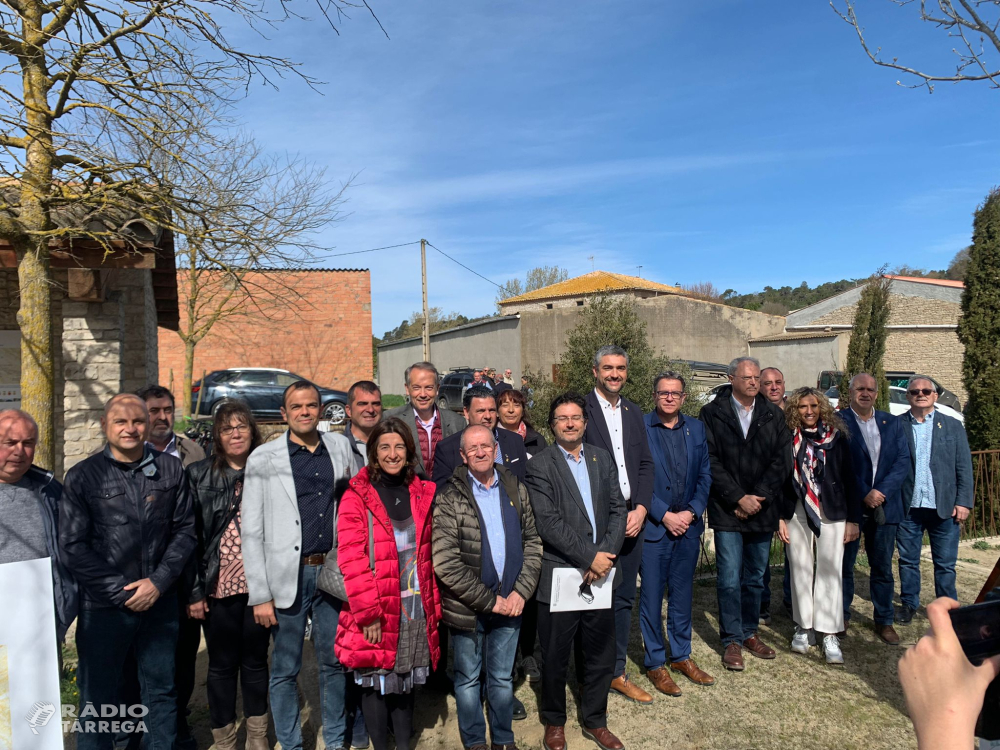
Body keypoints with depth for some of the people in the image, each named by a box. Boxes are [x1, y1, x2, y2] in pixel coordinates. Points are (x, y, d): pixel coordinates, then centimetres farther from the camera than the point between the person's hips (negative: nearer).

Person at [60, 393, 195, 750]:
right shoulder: (83, 475, -3)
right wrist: (120, 590, -10)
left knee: (161, 690, 15)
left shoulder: (170, 469, 2)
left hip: (160, 601, 2)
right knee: (98, 696, 12)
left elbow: (185, 530, 4)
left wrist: (158, 582, -7)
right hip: (104, 607, -2)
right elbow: (72, 545, -6)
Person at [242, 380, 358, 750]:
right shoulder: (263, 459, -4)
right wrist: (260, 595, -8)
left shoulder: (340, 446, 4)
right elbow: (251, 532, -4)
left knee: (335, 662, 14)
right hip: (288, 576, -2)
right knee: (285, 670, 10)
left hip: (332, 571, 3)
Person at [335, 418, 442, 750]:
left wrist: (434, 604, 7)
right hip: (377, 614, -4)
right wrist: (368, 613, -16)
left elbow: (427, 555, 10)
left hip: (415, 607, 4)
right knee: (376, 684, 8)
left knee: (405, 682, 17)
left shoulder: (422, 494, 6)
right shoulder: (356, 497, -8)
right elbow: (351, 560, -14)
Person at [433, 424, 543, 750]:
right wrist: (488, 601, -13)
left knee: (502, 677, 18)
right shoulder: (448, 496, -12)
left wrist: (521, 591, -7)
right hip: (467, 609, -3)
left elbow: (532, 541, 5)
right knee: (468, 679, 15)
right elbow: (444, 561, -16)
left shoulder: (515, 488, 2)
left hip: (510, 603, 3)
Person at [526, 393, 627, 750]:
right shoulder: (539, 466, -7)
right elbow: (548, 522, -15)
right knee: (556, 657, 11)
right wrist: (590, 557, -17)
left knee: (600, 655, 15)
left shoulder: (603, 458, 8)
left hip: (601, 573, 4)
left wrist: (606, 555, -8)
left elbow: (618, 509, 5)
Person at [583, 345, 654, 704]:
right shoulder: (581, 409, -8)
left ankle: (617, 673, 29)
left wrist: (641, 508, -2)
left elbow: (645, 464, 12)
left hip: (631, 518, 6)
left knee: (624, 599, 15)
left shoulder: (633, 412, 12)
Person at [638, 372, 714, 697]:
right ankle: (655, 663, 20)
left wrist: (691, 512, -5)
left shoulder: (696, 428, 7)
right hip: (654, 526, -4)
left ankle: (681, 656, 31)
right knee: (652, 597, 5)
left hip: (688, 524, 4)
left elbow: (705, 475, 7)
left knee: (683, 595, 15)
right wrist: (664, 515, -12)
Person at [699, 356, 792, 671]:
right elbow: (710, 462, -7)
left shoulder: (773, 415, 7)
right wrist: (739, 498, -12)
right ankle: (732, 641, 12)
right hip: (727, 512, -3)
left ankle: (749, 632, 28)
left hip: (762, 510, 3)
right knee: (730, 580, -1)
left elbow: (782, 461, 2)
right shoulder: (712, 413, -3)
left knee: (755, 578, 13)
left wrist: (757, 498, -8)